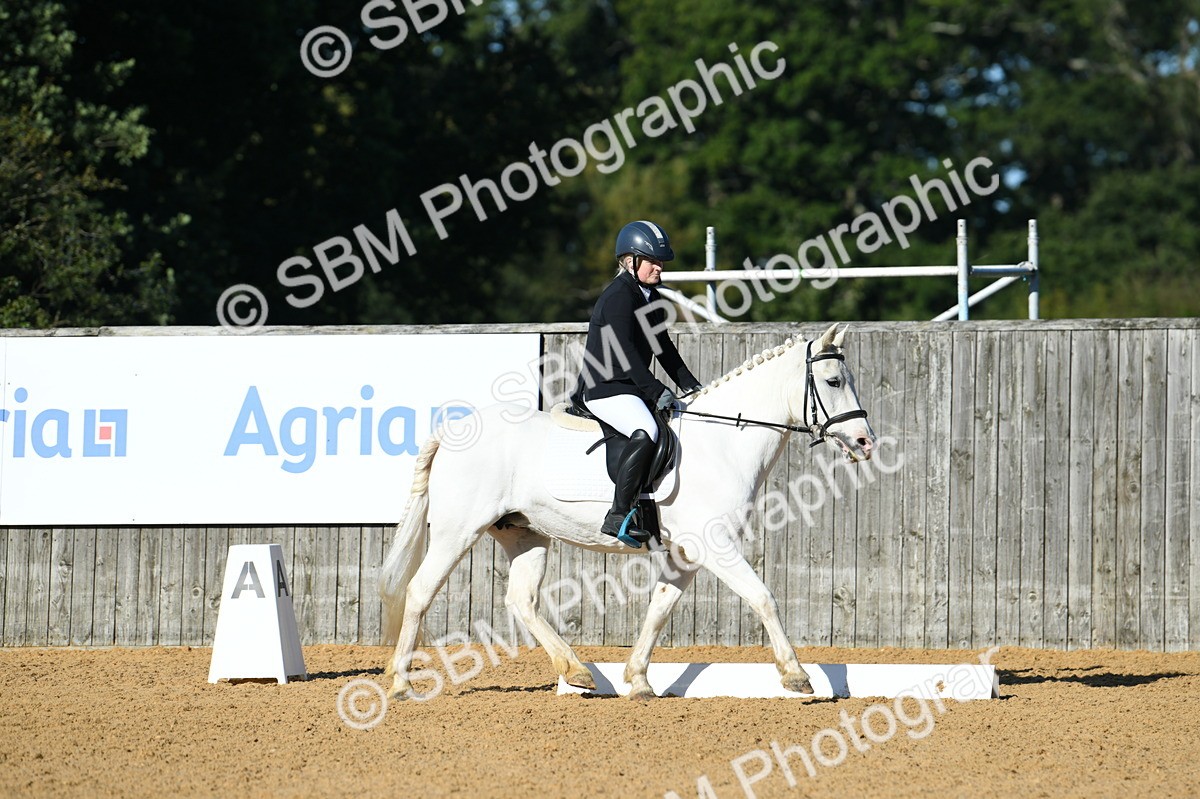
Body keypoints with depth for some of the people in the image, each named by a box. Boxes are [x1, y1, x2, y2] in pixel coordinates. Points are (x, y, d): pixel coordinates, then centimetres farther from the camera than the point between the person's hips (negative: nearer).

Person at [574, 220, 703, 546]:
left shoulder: (651, 298, 16)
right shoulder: (618, 297, -13)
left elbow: (662, 348, 22)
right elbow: (625, 351, -22)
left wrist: (691, 386, 13)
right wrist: (656, 392, -28)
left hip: (633, 389, 11)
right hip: (605, 390, -11)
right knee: (646, 431, -34)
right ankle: (618, 517, -35)